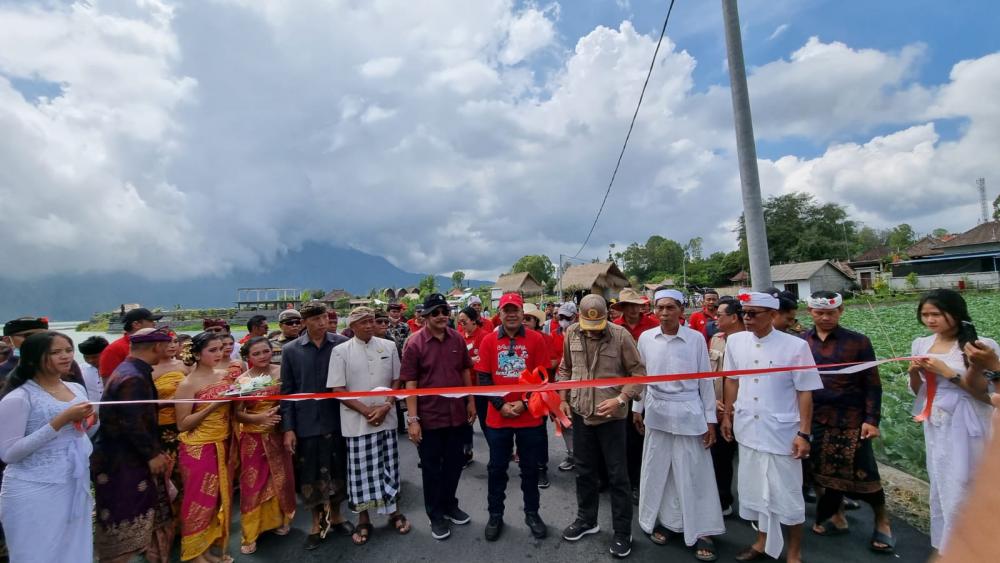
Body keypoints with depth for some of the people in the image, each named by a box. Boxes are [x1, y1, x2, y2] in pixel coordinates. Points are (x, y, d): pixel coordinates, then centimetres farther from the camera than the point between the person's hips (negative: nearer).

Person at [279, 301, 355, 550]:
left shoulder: (343, 344, -5)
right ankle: (317, 522, 32)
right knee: (310, 474, 11)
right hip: (306, 423, 0)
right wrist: (288, 428, -3)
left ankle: (335, 515, 37)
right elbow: (287, 391, 0)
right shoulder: (290, 350, -2)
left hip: (337, 420, 0)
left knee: (337, 470, 14)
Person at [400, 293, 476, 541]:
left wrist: (470, 401, 8)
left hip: (457, 414, 4)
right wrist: (413, 419, -15)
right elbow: (410, 383, -13)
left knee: (454, 464, 19)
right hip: (429, 417, -4)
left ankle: (450, 505, 41)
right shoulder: (414, 343, -13)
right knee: (432, 468, 12)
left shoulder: (458, 339, -1)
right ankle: (436, 516, 31)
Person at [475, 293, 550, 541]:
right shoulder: (489, 341, -2)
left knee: (530, 468, 14)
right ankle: (495, 516, 32)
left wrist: (524, 402, -12)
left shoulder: (536, 339, -5)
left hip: (530, 416, 0)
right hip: (497, 417, 1)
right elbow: (483, 377, -3)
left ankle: (532, 514, 33)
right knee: (497, 468, 14)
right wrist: (501, 405, -12)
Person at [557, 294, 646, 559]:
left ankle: (622, 532, 26)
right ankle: (586, 519, 38)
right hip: (580, 413, 4)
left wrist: (620, 399, -20)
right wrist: (563, 398, 5)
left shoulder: (621, 335, -15)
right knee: (584, 470, 18)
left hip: (611, 415, -4)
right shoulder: (571, 333, -4)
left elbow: (639, 373, -10)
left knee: (617, 475, 8)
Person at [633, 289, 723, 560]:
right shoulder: (645, 338, -2)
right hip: (657, 412, 2)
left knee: (694, 473, 6)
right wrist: (637, 408, 10)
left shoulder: (696, 338, -7)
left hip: (689, 412, -2)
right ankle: (660, 521, 30)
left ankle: (701, 531, 21)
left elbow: (705, 380, -2)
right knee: (658, 470, 12)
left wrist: (710, 419, -1)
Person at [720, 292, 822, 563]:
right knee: (754, 489, 17)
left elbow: (805, 392, -8)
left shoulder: (795, 346, -13)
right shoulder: (735, 341, -2)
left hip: (782, 432, -4)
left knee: (787, 494, 9)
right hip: (747, 429, 4)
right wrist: (727, 415, 13)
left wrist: (804, 434, -9)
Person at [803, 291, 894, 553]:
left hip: (851, 420, -2)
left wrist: (872, 420, -9)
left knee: (862, 474, 5)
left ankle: (882, 521, 31)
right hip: (815, 420, 2)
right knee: (825, 473, 12)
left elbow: (872, 384, -3)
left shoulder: (858, 341, -5)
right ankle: (837, 517, 33)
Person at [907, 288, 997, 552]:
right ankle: (944, 546, 31)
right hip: (935, 427, 5)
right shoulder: (921, 344, 4)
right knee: (940, 490, 16)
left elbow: (987, 394, -13)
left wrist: (947, 372, -20)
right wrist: (914, 373, -7)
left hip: (966, 429, -5)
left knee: (961, 492, 0)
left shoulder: (980, 346, -11)